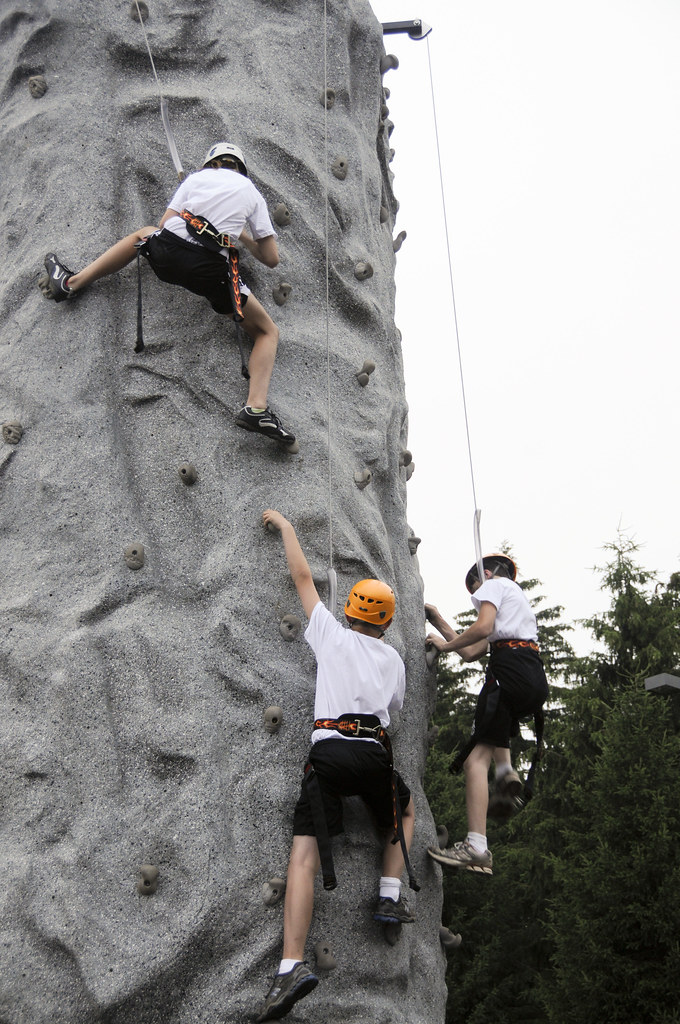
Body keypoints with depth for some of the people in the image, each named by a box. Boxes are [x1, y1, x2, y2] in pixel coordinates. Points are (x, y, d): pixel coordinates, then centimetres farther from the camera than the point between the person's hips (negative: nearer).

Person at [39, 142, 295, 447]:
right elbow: (271, 259, 20)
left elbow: (164, 224, 19)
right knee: (268, 332, 12)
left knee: (142, 234, 39)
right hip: (212, 268, -2)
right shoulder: (252, 194, 21)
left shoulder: (198, 176, 22)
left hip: (167, 250, 2)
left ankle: (71, 282, 34)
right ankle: (256, 408, -11)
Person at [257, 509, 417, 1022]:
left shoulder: (332, 633, 13)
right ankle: (390, 897, 20)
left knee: (305, 854, -10)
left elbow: (302, 576, 19)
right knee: (405, 808, 35)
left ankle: (292, 964, -24)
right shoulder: (394, 660, 20)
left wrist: (285, 526, 32)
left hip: (328, 750, -2)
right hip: (374, 756, 3)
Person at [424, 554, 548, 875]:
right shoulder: (516, 597, 36)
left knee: (476, 756, -14)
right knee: (492, 717, 39)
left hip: (510, 669, -9)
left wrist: (445, 645, 4)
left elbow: (482, 627, -10)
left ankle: (476, 846, -27)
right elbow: (471, 653, 33)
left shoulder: (494, 584, 11)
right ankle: (506, 773, 10)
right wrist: (439, 623, 38)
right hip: (536, 678, 9)